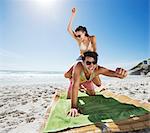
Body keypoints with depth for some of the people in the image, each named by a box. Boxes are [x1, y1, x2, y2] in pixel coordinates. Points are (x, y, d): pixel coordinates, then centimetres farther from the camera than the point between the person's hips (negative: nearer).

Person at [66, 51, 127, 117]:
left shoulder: (98, 69, -40)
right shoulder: (78, 67, -48)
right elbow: (75, 85, -52)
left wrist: (120, 72, -68)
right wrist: (74, 107, -57)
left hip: (88, 81, 2)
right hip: (76, 80, -2)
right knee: (69, 98, -7)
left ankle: (86, 90, 46)